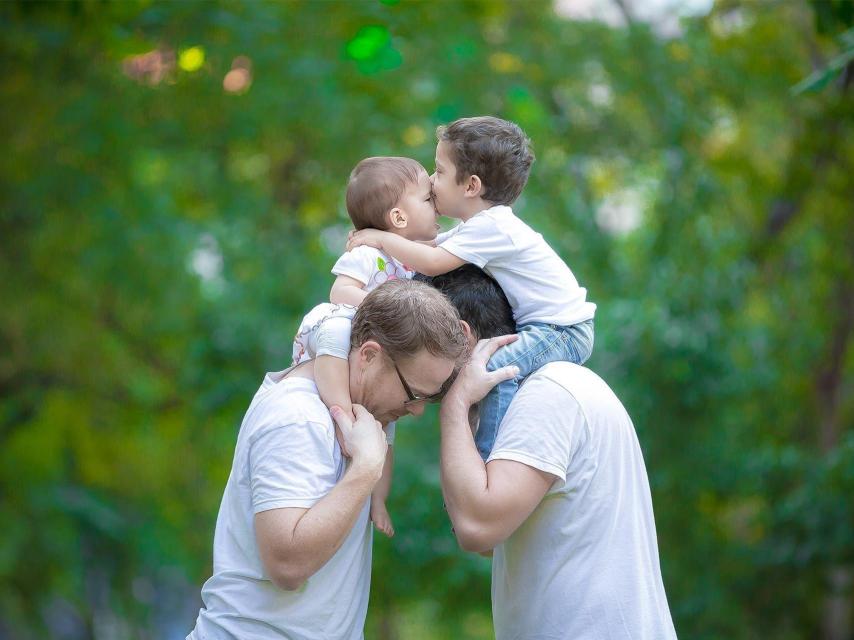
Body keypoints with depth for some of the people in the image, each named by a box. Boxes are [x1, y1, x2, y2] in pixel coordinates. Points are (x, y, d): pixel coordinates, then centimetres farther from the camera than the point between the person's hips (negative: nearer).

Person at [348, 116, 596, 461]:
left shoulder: (491, 226, -22)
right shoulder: (481, 223, 10)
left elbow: (432, 262, -28)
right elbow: (434, 246, 14)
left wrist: (382, 238, -16)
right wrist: (374, 237, 2)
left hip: (564, 330, -11)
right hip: (539, 325, 11)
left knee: (497, 366, -28)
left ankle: (489, 455, -24)